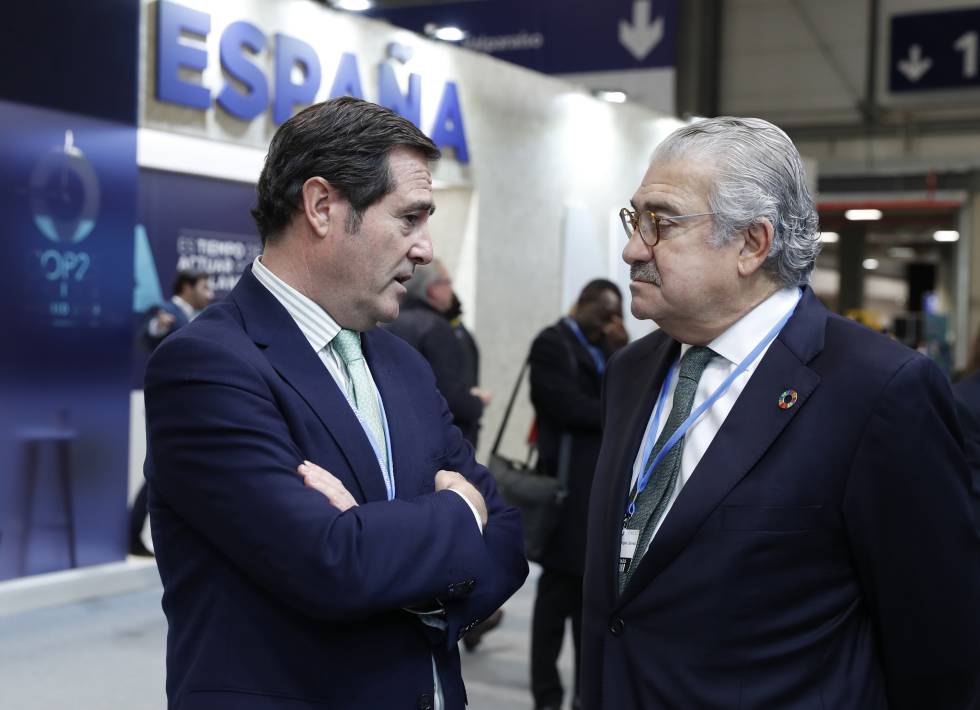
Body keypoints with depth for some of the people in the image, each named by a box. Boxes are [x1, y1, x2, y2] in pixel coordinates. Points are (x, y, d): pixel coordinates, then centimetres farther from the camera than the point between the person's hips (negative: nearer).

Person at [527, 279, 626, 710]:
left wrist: (620, 352, -1)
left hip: (602, 483, 8)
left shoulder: (602, 349, 20)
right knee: (559, 590, -3)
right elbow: (571, 407, -16)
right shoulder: (552, 344, -5)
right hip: (568, 482, -8)